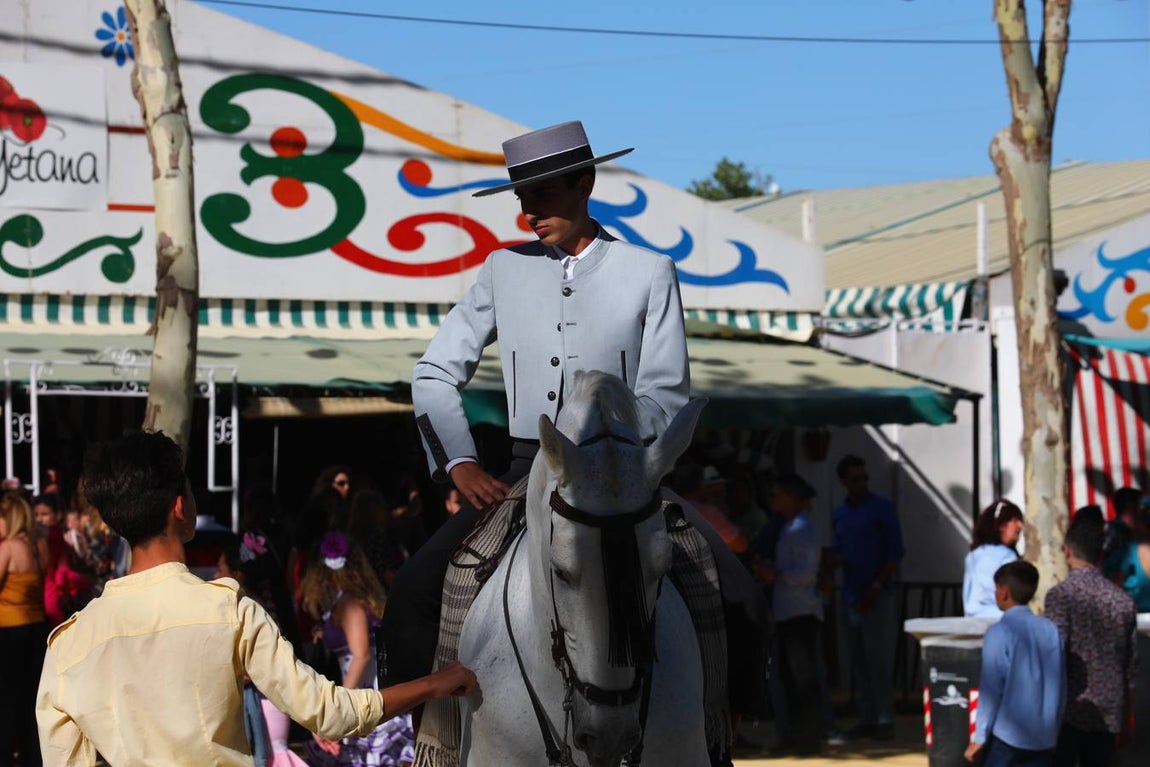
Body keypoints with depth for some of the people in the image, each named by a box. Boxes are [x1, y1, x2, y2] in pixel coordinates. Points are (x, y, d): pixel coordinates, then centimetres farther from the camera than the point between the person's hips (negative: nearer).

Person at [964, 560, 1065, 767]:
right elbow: (1060, 686, 8)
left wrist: (979, 737, -4)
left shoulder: (1000, 632, -11)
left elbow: (991, 688, -11)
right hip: (1044, 735, 4)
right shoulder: (1050, 629, 3)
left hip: (1007, 733, -4)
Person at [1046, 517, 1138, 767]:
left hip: (1069, 711, -4)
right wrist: (1128, 719, 20)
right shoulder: (1123, 600, 7)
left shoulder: (1060, 595, -9)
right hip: (1108, 715, 4)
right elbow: (1130, 668, 11)